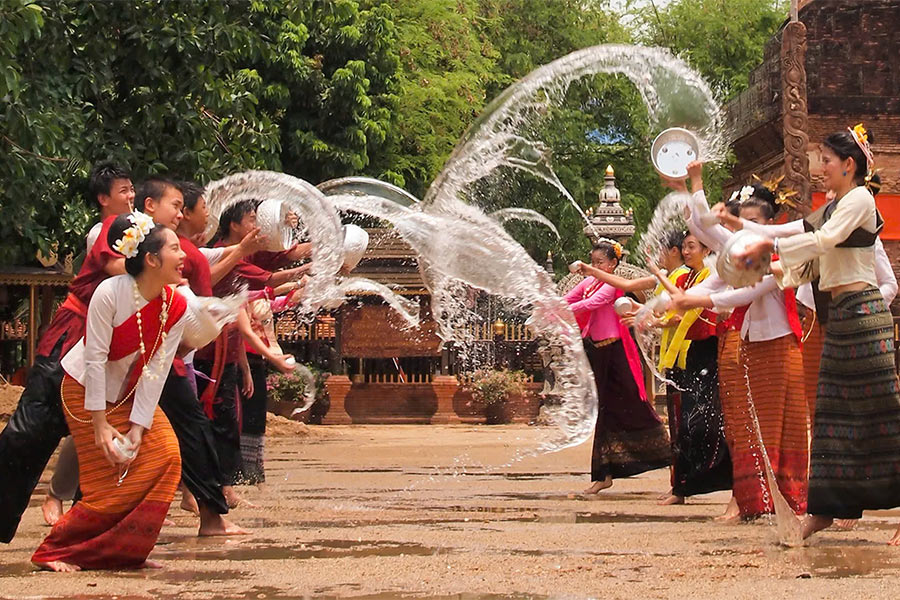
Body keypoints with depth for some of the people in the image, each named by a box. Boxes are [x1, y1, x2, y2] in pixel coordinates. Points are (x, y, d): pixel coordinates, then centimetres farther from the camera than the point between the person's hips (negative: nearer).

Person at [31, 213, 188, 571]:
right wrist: (100, 425, -23)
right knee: (109, 481, -11)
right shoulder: (110, 293, -27)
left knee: (165, 454, -10)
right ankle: (52, 552, 5)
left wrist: (138, 427, -18)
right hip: (86, 390, -6)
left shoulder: (176, 307, -11)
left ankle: (126, 552, 2)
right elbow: (95, 360, -24)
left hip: (131, 393, 6)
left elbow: (156, 370, -12)